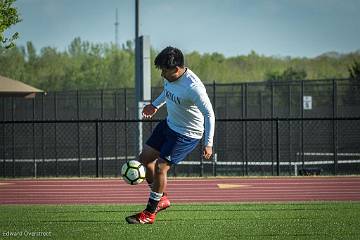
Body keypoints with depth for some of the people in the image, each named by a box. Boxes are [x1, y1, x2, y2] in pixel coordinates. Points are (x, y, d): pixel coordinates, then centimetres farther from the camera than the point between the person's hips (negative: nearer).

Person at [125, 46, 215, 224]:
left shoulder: (193, 87, -31)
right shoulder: (171, 77, -6)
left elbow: (209, 114, -26)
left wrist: (208, 143, -26)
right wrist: (155, 105, 27)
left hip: (187, 134, -9)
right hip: (169, 124, 9)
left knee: (160, 167, -11)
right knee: (145, 157, 9)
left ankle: (149, 213, 3)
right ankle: (162, 199, 24)